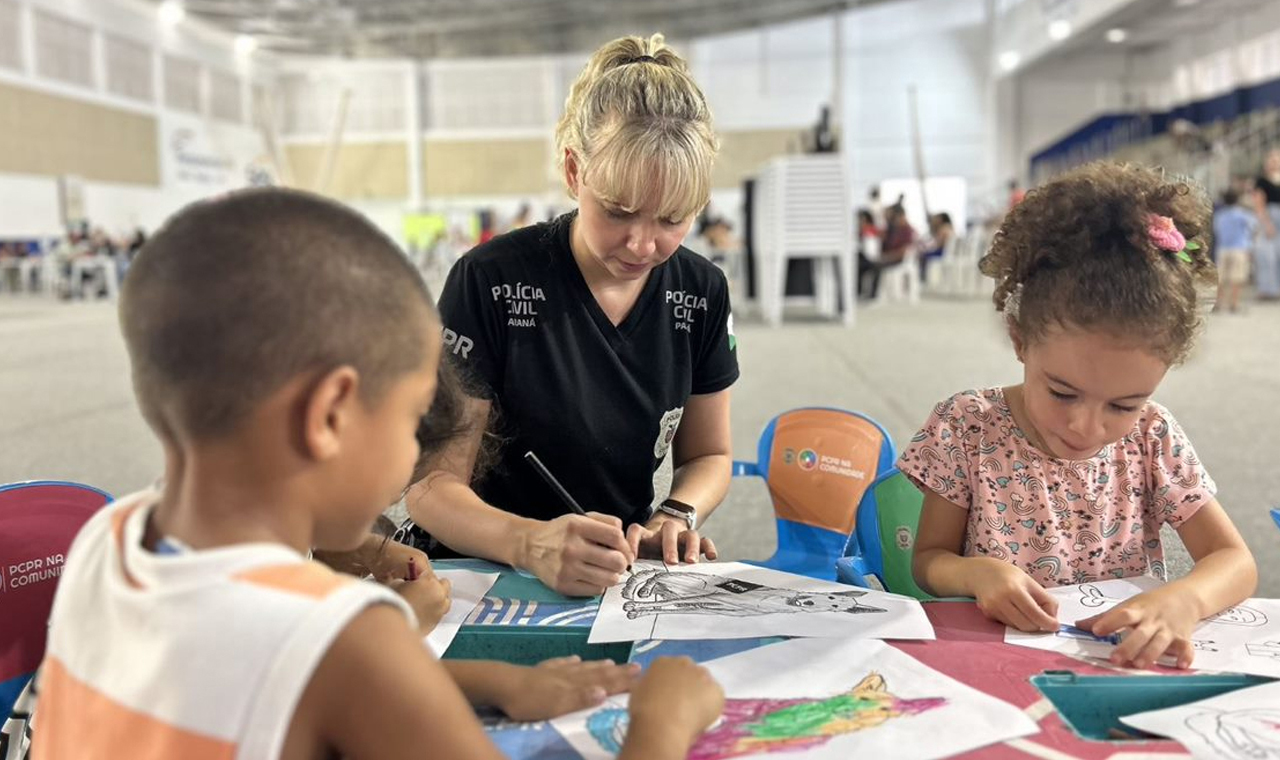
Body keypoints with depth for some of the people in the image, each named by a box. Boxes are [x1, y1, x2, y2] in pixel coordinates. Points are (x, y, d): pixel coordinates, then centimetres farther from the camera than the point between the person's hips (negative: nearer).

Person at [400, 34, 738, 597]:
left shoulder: (701, 292, -3)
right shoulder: (489, 283, -16)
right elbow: (431, 487, -16)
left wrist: (676, 517, -13)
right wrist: (534, 545, -36)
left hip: (617, 573, 4)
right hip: (477, 574, -3)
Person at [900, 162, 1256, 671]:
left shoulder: (1153, 439, -3)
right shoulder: (967, 427, -9)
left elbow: (1237, 562, 0)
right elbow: (928, 560, -2)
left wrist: (1183, 600, -21)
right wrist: (975, 572, -24)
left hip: (1128, 658, 2)